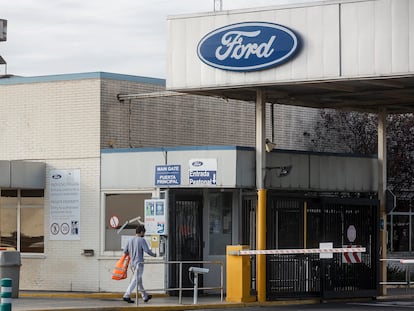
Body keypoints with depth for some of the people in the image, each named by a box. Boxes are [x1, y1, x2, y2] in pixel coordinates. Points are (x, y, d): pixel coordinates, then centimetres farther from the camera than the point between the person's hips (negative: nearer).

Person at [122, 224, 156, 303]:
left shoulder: (130, 240, 8)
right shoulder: (142, 240, -11)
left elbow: (125, 251, 11)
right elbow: (147, 250, -15)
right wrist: (153, 255, 4)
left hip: (132, 263, 8)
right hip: (139, 263, -7)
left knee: (139, 280, 15)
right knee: (135, 280, -7)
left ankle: (145, 296, 25)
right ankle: (126, 296, -14)